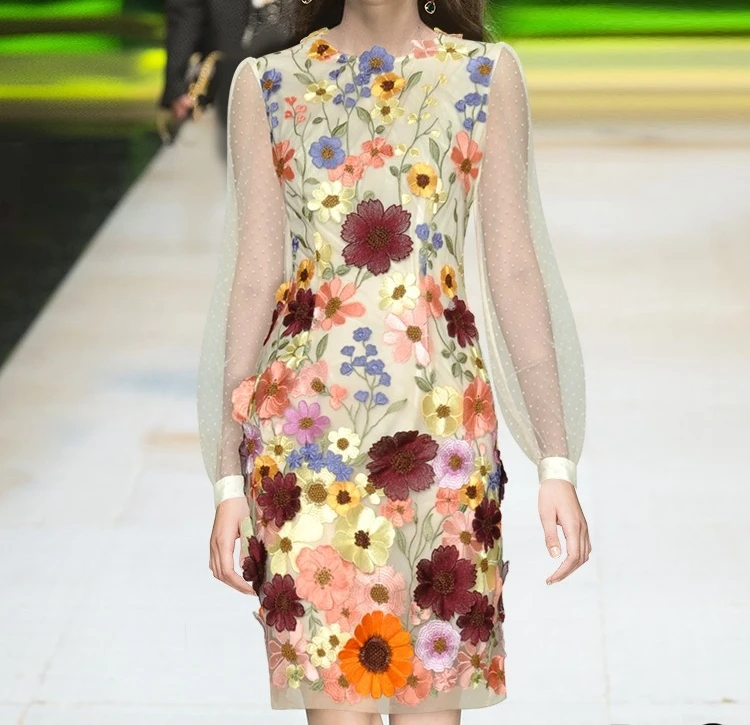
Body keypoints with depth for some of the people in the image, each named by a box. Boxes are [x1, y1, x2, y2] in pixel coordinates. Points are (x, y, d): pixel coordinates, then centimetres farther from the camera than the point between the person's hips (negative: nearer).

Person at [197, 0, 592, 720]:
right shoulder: (266, 85, 8)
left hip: (443, 416, 0)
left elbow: (514, 271, 5)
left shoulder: (488, 74, 8)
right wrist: (229, 477, 4)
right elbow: (254, 279, 7)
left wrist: (557, 463, 0)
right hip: (305, 423, 0)